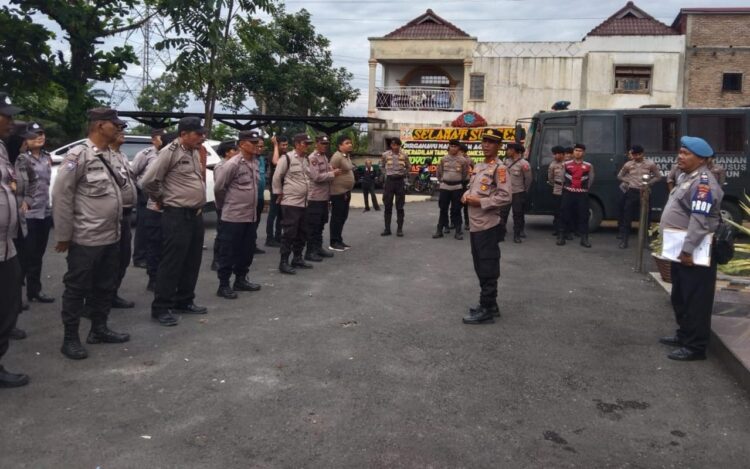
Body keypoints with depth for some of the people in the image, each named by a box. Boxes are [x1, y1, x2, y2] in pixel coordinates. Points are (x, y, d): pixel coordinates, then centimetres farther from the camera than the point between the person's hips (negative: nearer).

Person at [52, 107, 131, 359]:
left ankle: (99, 329, 31)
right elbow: (61, 195, -14)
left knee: (105, 286, 17)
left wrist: (117, 228, 14)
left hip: (111, 237, 8)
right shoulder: (79, 155, -13)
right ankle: (70, 338, 14)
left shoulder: (109, 156, 11)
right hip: (86, 239, -8)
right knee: (77, 289, 4)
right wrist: (63, 235, -12)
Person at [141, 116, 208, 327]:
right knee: (172, 262, -4)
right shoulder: (170, 152, -13)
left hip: (196, 214, 8)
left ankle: (184, 301, 25)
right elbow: (149, 180, -15)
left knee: (192, 261, 13)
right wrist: (161, 199, -1)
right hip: (177, 216, -8)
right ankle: (161, 307, 4)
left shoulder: (195, 153, 12)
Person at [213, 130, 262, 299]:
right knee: (228, 252, 0)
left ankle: (241, 280, 28)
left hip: (251, 216, 8)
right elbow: (218, 188, -10)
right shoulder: (233, 164, -15)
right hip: (233, 217, -8)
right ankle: (224, 285, 8)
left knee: (247, 250, 15)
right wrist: (223, 206, 4)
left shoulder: (255, 162, 9)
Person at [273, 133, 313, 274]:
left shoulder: (306, 159, 13)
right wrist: (279, 194, -4)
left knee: (302, 232, 13)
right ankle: (284, 262, -2)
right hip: (291, 202, -8)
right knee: (289, 233, -7)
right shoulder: (287, 158, -11)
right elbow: (276, 177, -9)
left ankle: (297, 258, 24)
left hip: (304, 202, 8)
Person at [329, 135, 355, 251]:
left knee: (343, 217, 14)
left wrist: (348, 191, 16)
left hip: (346, 191, 9)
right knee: (337, 217, -3)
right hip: (338, 192, -9)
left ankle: (339, 241, 23)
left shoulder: (347, 156, 13)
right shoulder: (337, 157, -16)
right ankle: (334, 243, 4)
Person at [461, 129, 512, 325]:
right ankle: (489, 304, 27)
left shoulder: (499, 168, -11)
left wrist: (480, 202, -17)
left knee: (488, 269, -3)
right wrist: (466, 196, 4)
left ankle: (486, 310, 3)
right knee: (480, 267, 16)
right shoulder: (478, 167, 15)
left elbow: (506, 197, -19)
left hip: (488, 226, -9)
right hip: (475, 225, 9)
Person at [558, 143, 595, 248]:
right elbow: (562, 178, 9)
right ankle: (562, 236, 11)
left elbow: (591, 180, 10)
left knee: (583, 216, 0)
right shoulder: (566, 164, 5)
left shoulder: (589, 166, 4)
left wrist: (585, 189, 12)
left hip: (582, 194, 0)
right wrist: (565, 188, 10)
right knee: (566, 215, 3)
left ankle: (584, 239, 4)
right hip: (568, 193, 0)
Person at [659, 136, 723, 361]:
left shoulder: (703, 182, -19)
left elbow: (699, 221, -26)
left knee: (695, 299, -3)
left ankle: (695, 346, 5)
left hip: (695, 252, -11)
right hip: (681, 249, 11)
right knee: (680, 297, 20)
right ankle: (684, 335, 34)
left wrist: (687, 250, -28)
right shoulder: (687, 176, 15)